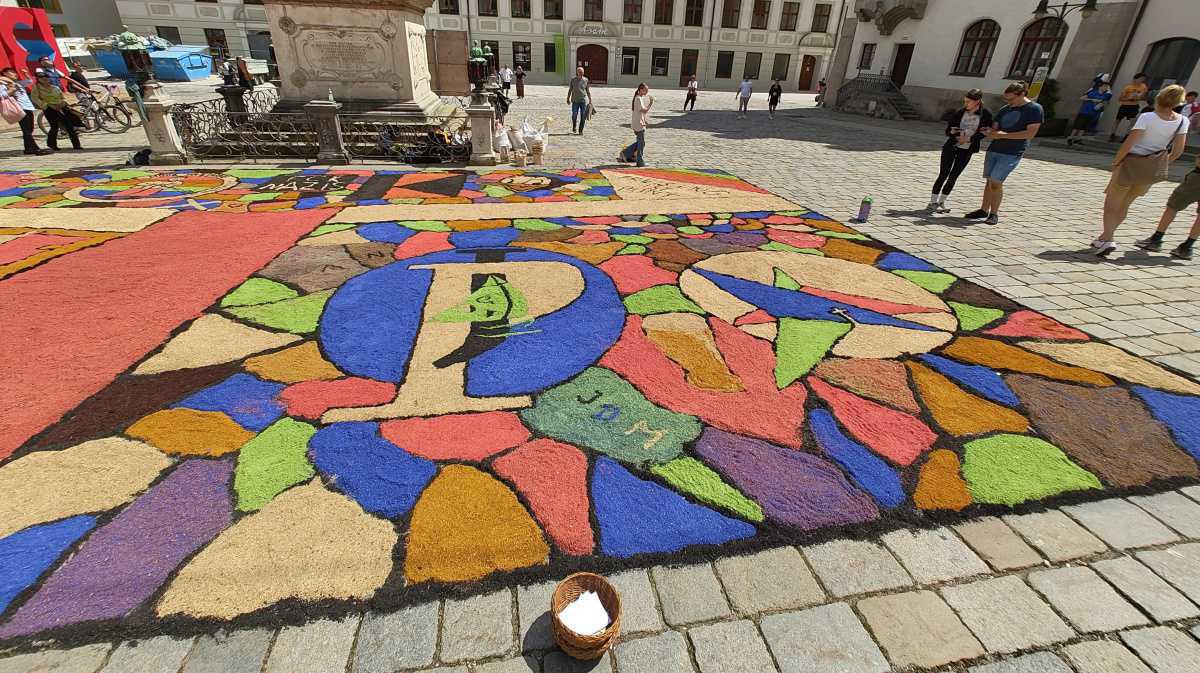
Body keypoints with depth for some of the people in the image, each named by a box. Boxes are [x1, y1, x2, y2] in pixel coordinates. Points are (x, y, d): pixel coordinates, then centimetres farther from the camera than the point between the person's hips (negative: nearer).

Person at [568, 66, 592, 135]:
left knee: (583, 117, -2)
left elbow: (588, 91, 11)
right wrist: (568, 99, 5)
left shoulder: (585, 80, 6)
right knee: (574, 115, -6)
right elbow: (570, 90, 9)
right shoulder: (573, 80, 4)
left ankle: (581, 131, 8)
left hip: (584, 101, 1)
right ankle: (574, 128, 20)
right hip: (575, 100, -1)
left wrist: (590, 100, 10)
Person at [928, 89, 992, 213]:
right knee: (943, 174, -3)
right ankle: (932, 202, 0)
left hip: (966, 150, 0)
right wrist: (951, 132, -20)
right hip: (951, 146, 0)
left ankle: (941, 202, 12)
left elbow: (984, 133, -5)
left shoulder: (986, 114, -6)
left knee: (953, 176, 4)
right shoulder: (960, 112, -3)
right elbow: (948, 130, 2)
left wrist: (968, 139, -16)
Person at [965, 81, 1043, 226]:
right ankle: (984, 210, 15)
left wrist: (1004, 135, -18)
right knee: (989, 181, 6)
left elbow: (1030, 133, -12)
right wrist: (989, 132, -9)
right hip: (994, 149, 6)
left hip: (1012, 153, -6)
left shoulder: (1034, 109, -5)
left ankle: (994, 214, -3)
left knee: (995, 182, -13)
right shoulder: (1005, 109, 13)